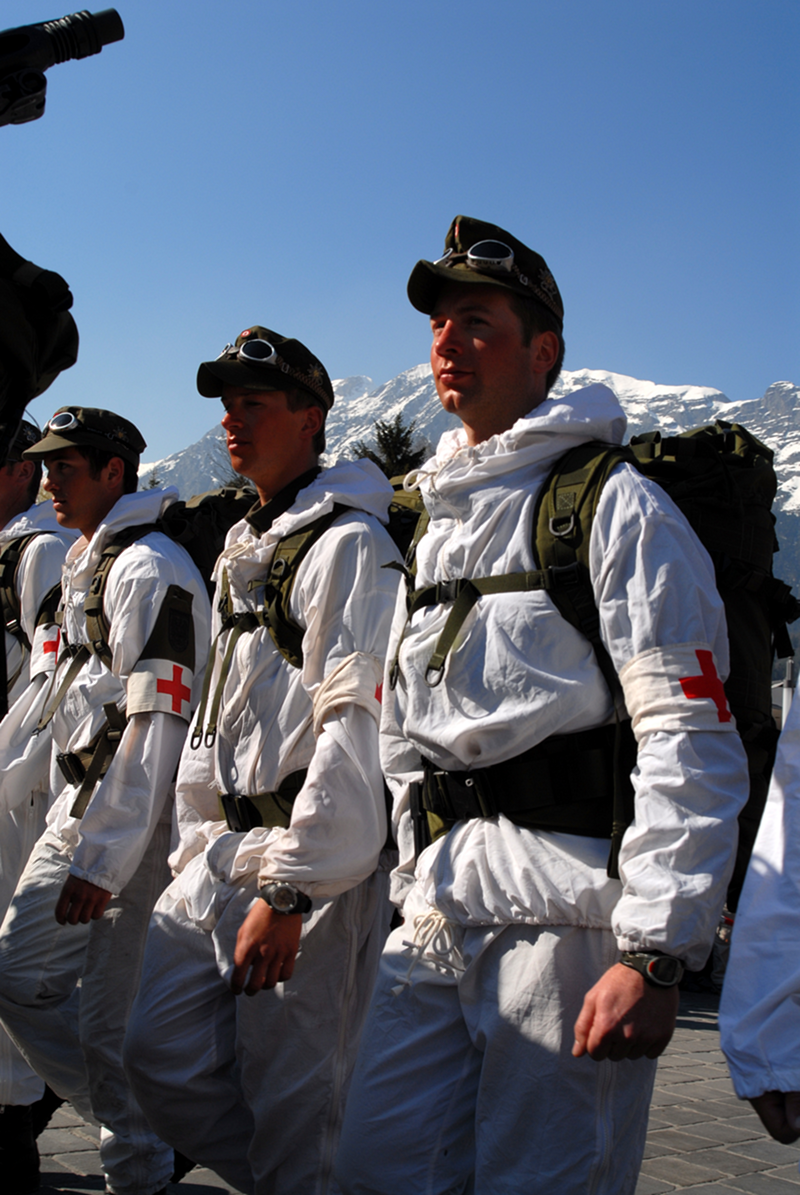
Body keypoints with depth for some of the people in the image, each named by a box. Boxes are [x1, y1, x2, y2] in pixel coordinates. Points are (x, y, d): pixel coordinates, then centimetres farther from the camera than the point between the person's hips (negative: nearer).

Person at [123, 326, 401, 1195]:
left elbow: (354, 725, -19)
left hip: (309, 866, -9)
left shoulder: (348, 543, -9)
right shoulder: (242, 551, 20)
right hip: (223, 854, 9)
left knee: (288, 1105, -3)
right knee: (161, 1055, 9)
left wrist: (285, 889, -22)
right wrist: (195, 847, 20)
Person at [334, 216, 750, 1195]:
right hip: (437, 910, 8)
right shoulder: (439, 520, 21)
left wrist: (655, 954, -18)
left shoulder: (617, 506, -4)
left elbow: (693, 746, -13)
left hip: (566, 905, -7)